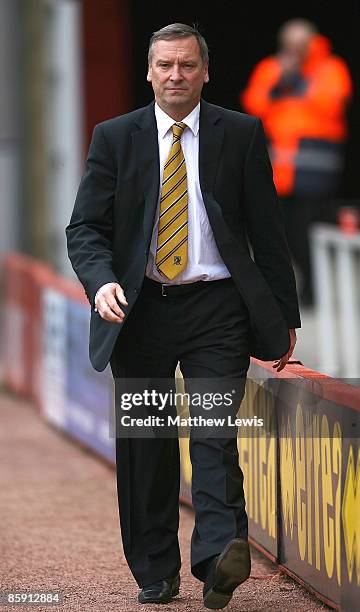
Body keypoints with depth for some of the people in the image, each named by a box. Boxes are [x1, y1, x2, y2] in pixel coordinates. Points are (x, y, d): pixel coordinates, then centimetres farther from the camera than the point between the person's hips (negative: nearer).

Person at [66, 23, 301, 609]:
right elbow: (86, 226, 2)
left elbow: (268, 231, 6)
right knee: (144, 447, 5)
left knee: (215, 433, -15)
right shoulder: (115, 137, 6)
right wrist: (102, 282, -19)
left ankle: (220, 556, -25)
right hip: (140, 309, 2)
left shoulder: (241, 135, 5)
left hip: (216, 308, -2)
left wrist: (284, 315, 4)